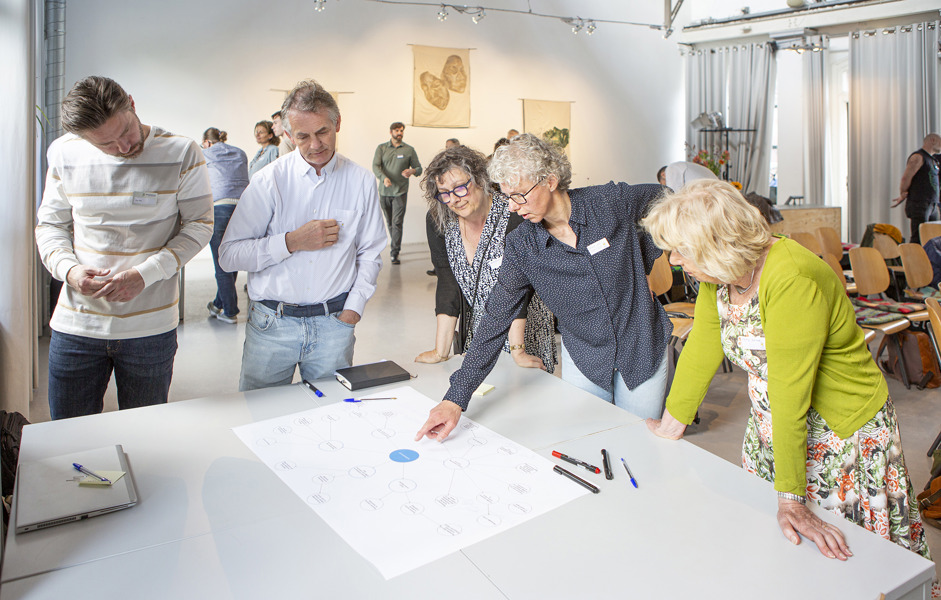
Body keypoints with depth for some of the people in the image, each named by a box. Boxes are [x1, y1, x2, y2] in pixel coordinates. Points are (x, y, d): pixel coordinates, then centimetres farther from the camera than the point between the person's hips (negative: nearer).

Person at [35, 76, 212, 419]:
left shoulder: (181, 153, -7)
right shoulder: (64, 153, 1)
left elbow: (199, 224, -5)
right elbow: (49, 224, 10)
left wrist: (145, 274, -16)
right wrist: (69, 269, -12)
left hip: (150, 327, -2)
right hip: (75, 327, 2)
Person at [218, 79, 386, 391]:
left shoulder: (361, 182, 3)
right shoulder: (269, 181, -3)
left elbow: (370, 254, 9)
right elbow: (229, 255, -6)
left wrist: (353, 308, -1)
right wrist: (292, 242, -15)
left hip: (333, 322, 1)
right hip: (271, 324, 0)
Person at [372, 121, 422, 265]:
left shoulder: (409, 150, 6)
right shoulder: (381, 148, 6)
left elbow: (419, 168, 9)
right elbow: (375, 166, -6)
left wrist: (412, 171, -16)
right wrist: (383, 178, -25)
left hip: (400, 192, -2)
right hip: (384, 191, 2)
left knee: (397, 222, -9)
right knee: (389, 222, 12)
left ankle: (395, 253, -8)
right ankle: (395, 243, 32)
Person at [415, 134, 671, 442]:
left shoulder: (611, 201, -17)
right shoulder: (521, 246, -14)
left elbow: (663, 197, 5)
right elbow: (495, 321, -16)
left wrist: (643, 264, -3)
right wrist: (456, 398, -22)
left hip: (642, 347, 0)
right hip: (584, 356, 1)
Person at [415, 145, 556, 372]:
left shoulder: (512, 216, -21)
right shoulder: (436, 221, -8)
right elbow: (448, 284, -10)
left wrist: (517, 350, -27)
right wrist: (441, 351, -17)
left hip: (525, 333, -3)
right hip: (477, 332, 4)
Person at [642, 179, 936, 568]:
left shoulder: (791, 281, -31)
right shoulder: (718, 275, -7)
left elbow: (790, 393, -32)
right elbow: (701, 350, 2)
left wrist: (791, 500, -28)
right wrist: (671, 424, 7)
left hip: (841, 433, -6)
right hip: (771, 430, 7)